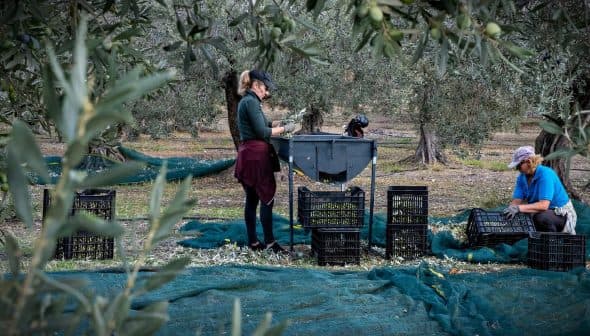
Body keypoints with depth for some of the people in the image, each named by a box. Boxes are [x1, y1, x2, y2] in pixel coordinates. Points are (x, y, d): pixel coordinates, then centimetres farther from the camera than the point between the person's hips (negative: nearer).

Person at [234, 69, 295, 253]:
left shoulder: (246, 101, 16)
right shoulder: (251, 102, -14)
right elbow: (262, 132, -16)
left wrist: (277, 123, 11)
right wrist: (284, 129, -5)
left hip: (247, 155, 10)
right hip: (257, 155, -10)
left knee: (252, 199, 10)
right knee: (267, 198, -6)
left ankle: (253, 241, 13)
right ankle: (269, 241, -5)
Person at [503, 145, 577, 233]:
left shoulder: (545, 174, -24)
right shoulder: (522, 177, 0)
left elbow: (543, 205, -33)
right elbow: (516, 200, -7)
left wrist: (519, 208, -41)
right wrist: (511, 209, -29)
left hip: (562, 214, -8)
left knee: (540, 217, -36)